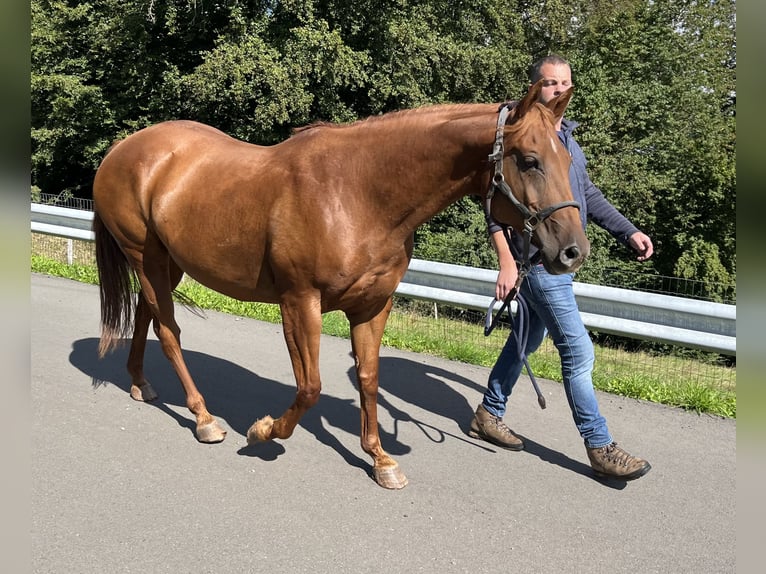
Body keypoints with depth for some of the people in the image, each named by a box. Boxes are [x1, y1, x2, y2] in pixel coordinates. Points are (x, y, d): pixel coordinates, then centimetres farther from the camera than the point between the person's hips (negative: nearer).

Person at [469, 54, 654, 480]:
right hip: (539, 262, -9)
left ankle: (489, 415, 33)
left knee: (527, 341, 18)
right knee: (578, 352, -4)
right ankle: (600, 447, 8)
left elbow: (590, 195, 21)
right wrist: (507, 262, -23)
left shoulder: (568, 138, 16)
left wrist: (629, 231, 13)